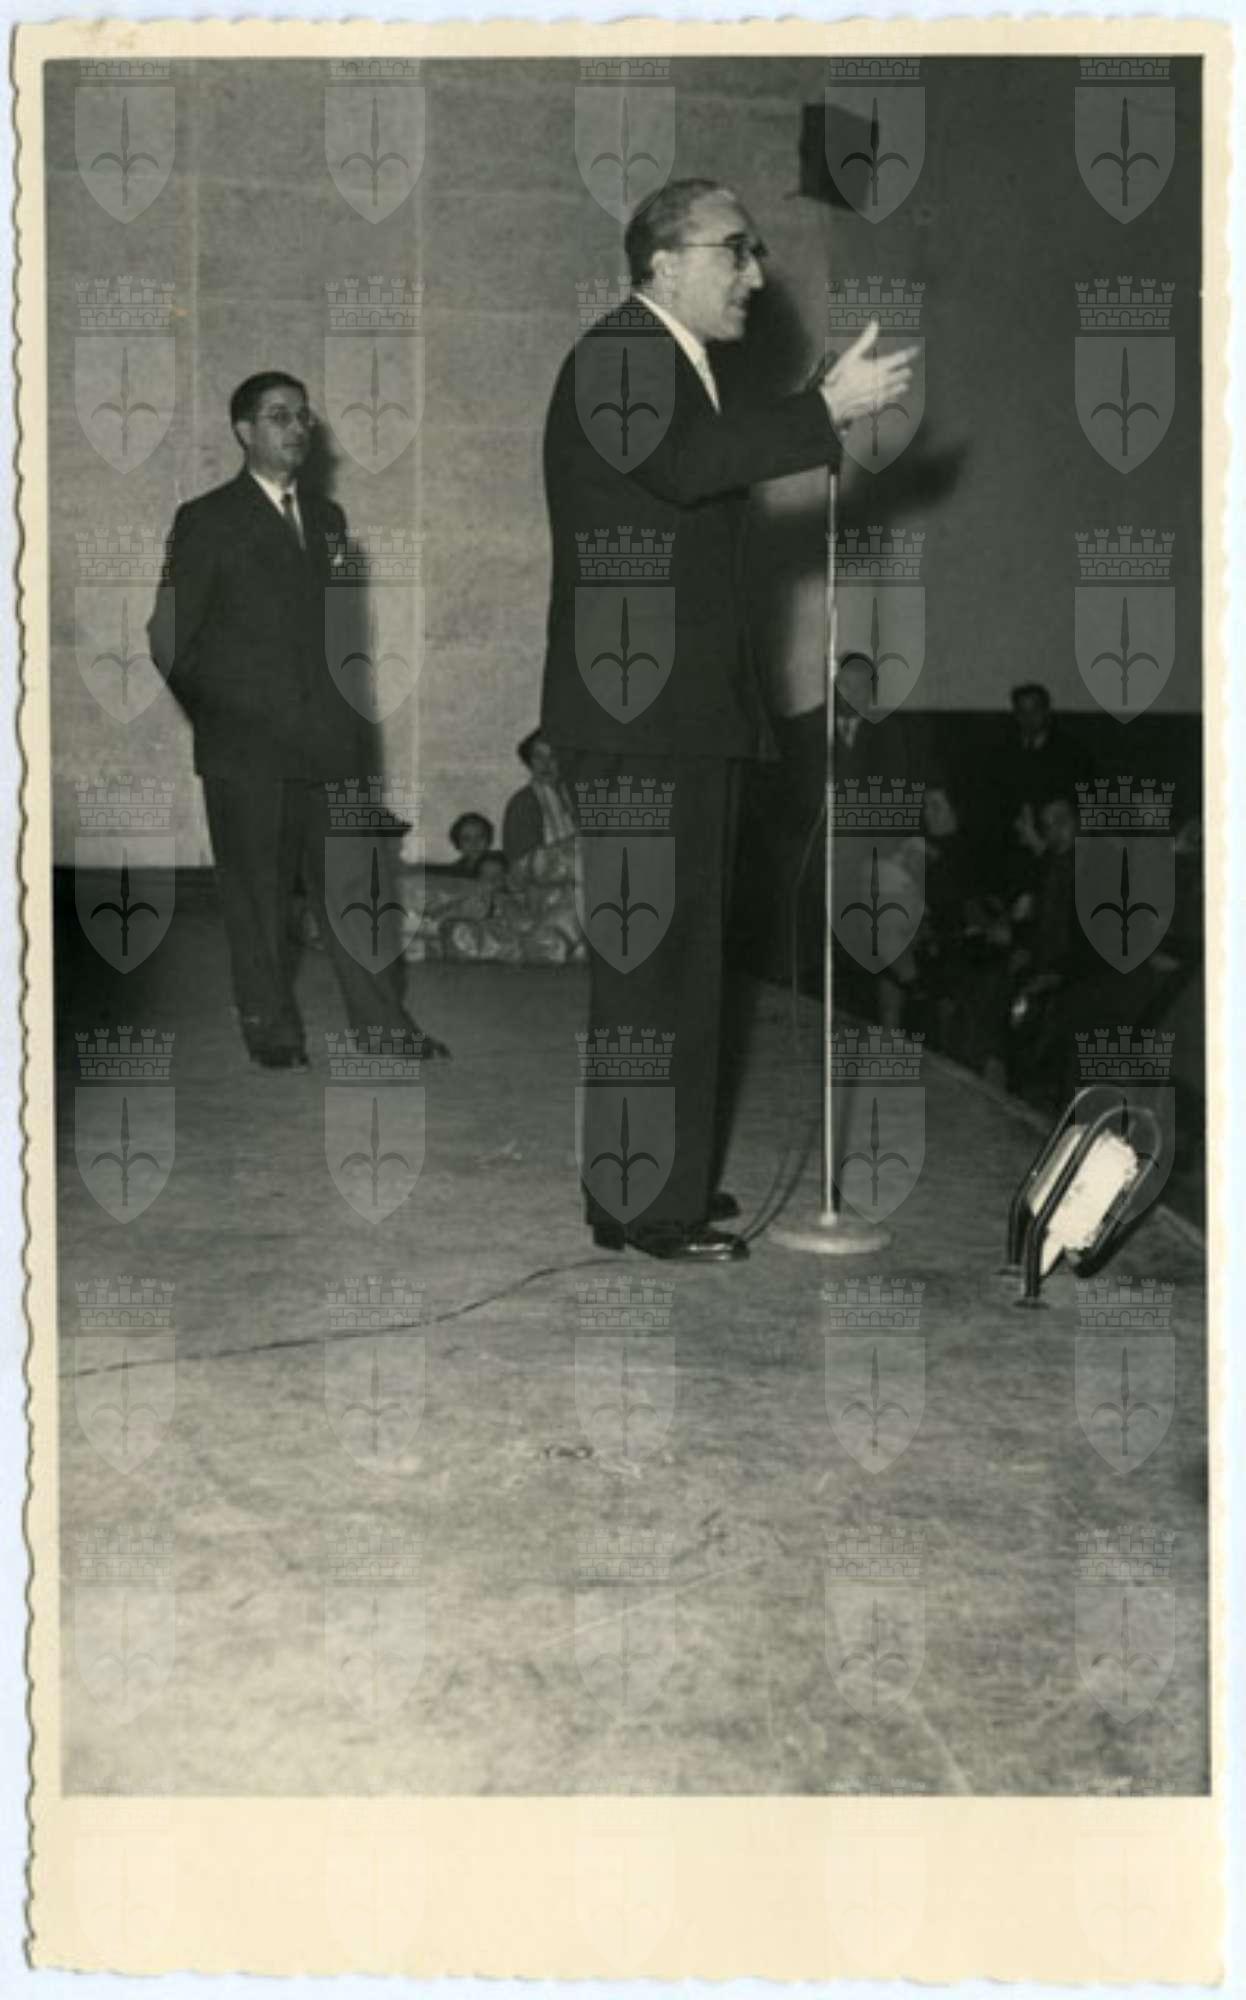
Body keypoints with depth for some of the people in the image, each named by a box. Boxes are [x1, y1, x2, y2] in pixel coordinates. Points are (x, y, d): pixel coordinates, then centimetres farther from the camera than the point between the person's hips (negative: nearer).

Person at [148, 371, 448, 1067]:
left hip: (330, 739, 4)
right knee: (258, 894, 2)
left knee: (353, 882, 1)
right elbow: (172, 637, 2)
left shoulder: (329, 517, 17)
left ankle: (385, 1024, 6)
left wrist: (352, 709, 10)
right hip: (244, 745, -4)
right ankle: (271, 1029, 13)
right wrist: (207, 710, 0)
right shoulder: (205, 521, 2)